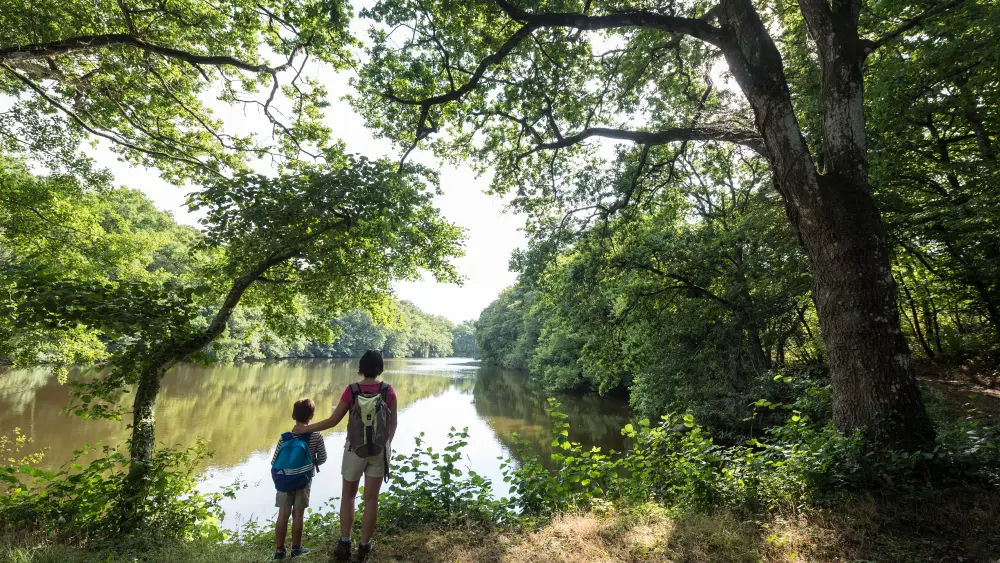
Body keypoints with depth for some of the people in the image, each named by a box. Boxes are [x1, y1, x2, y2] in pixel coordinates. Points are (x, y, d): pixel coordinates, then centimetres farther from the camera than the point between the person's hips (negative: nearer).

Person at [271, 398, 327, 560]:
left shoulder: (285, 438, -11)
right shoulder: (316, 436, -12)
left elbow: (274, 463, -6)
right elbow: (322, 459, -4)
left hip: (284, 480, 1)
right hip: (304, 480, -1)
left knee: (283, 515, 11)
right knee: (298, 514, 10)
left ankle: (279, 549, 19)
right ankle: (296, 548, 23)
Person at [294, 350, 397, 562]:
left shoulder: (352, 390, -14)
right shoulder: (389, 390, -11)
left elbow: (333, 421, -10)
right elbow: (393, 424, -4)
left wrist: (305, 429, 4)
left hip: (355, 449, 0)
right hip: (379, 450, 1)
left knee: (348, 495, 20)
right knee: (371, 498, 13)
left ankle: (344, 544, 22)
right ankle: (364, 546, 22)